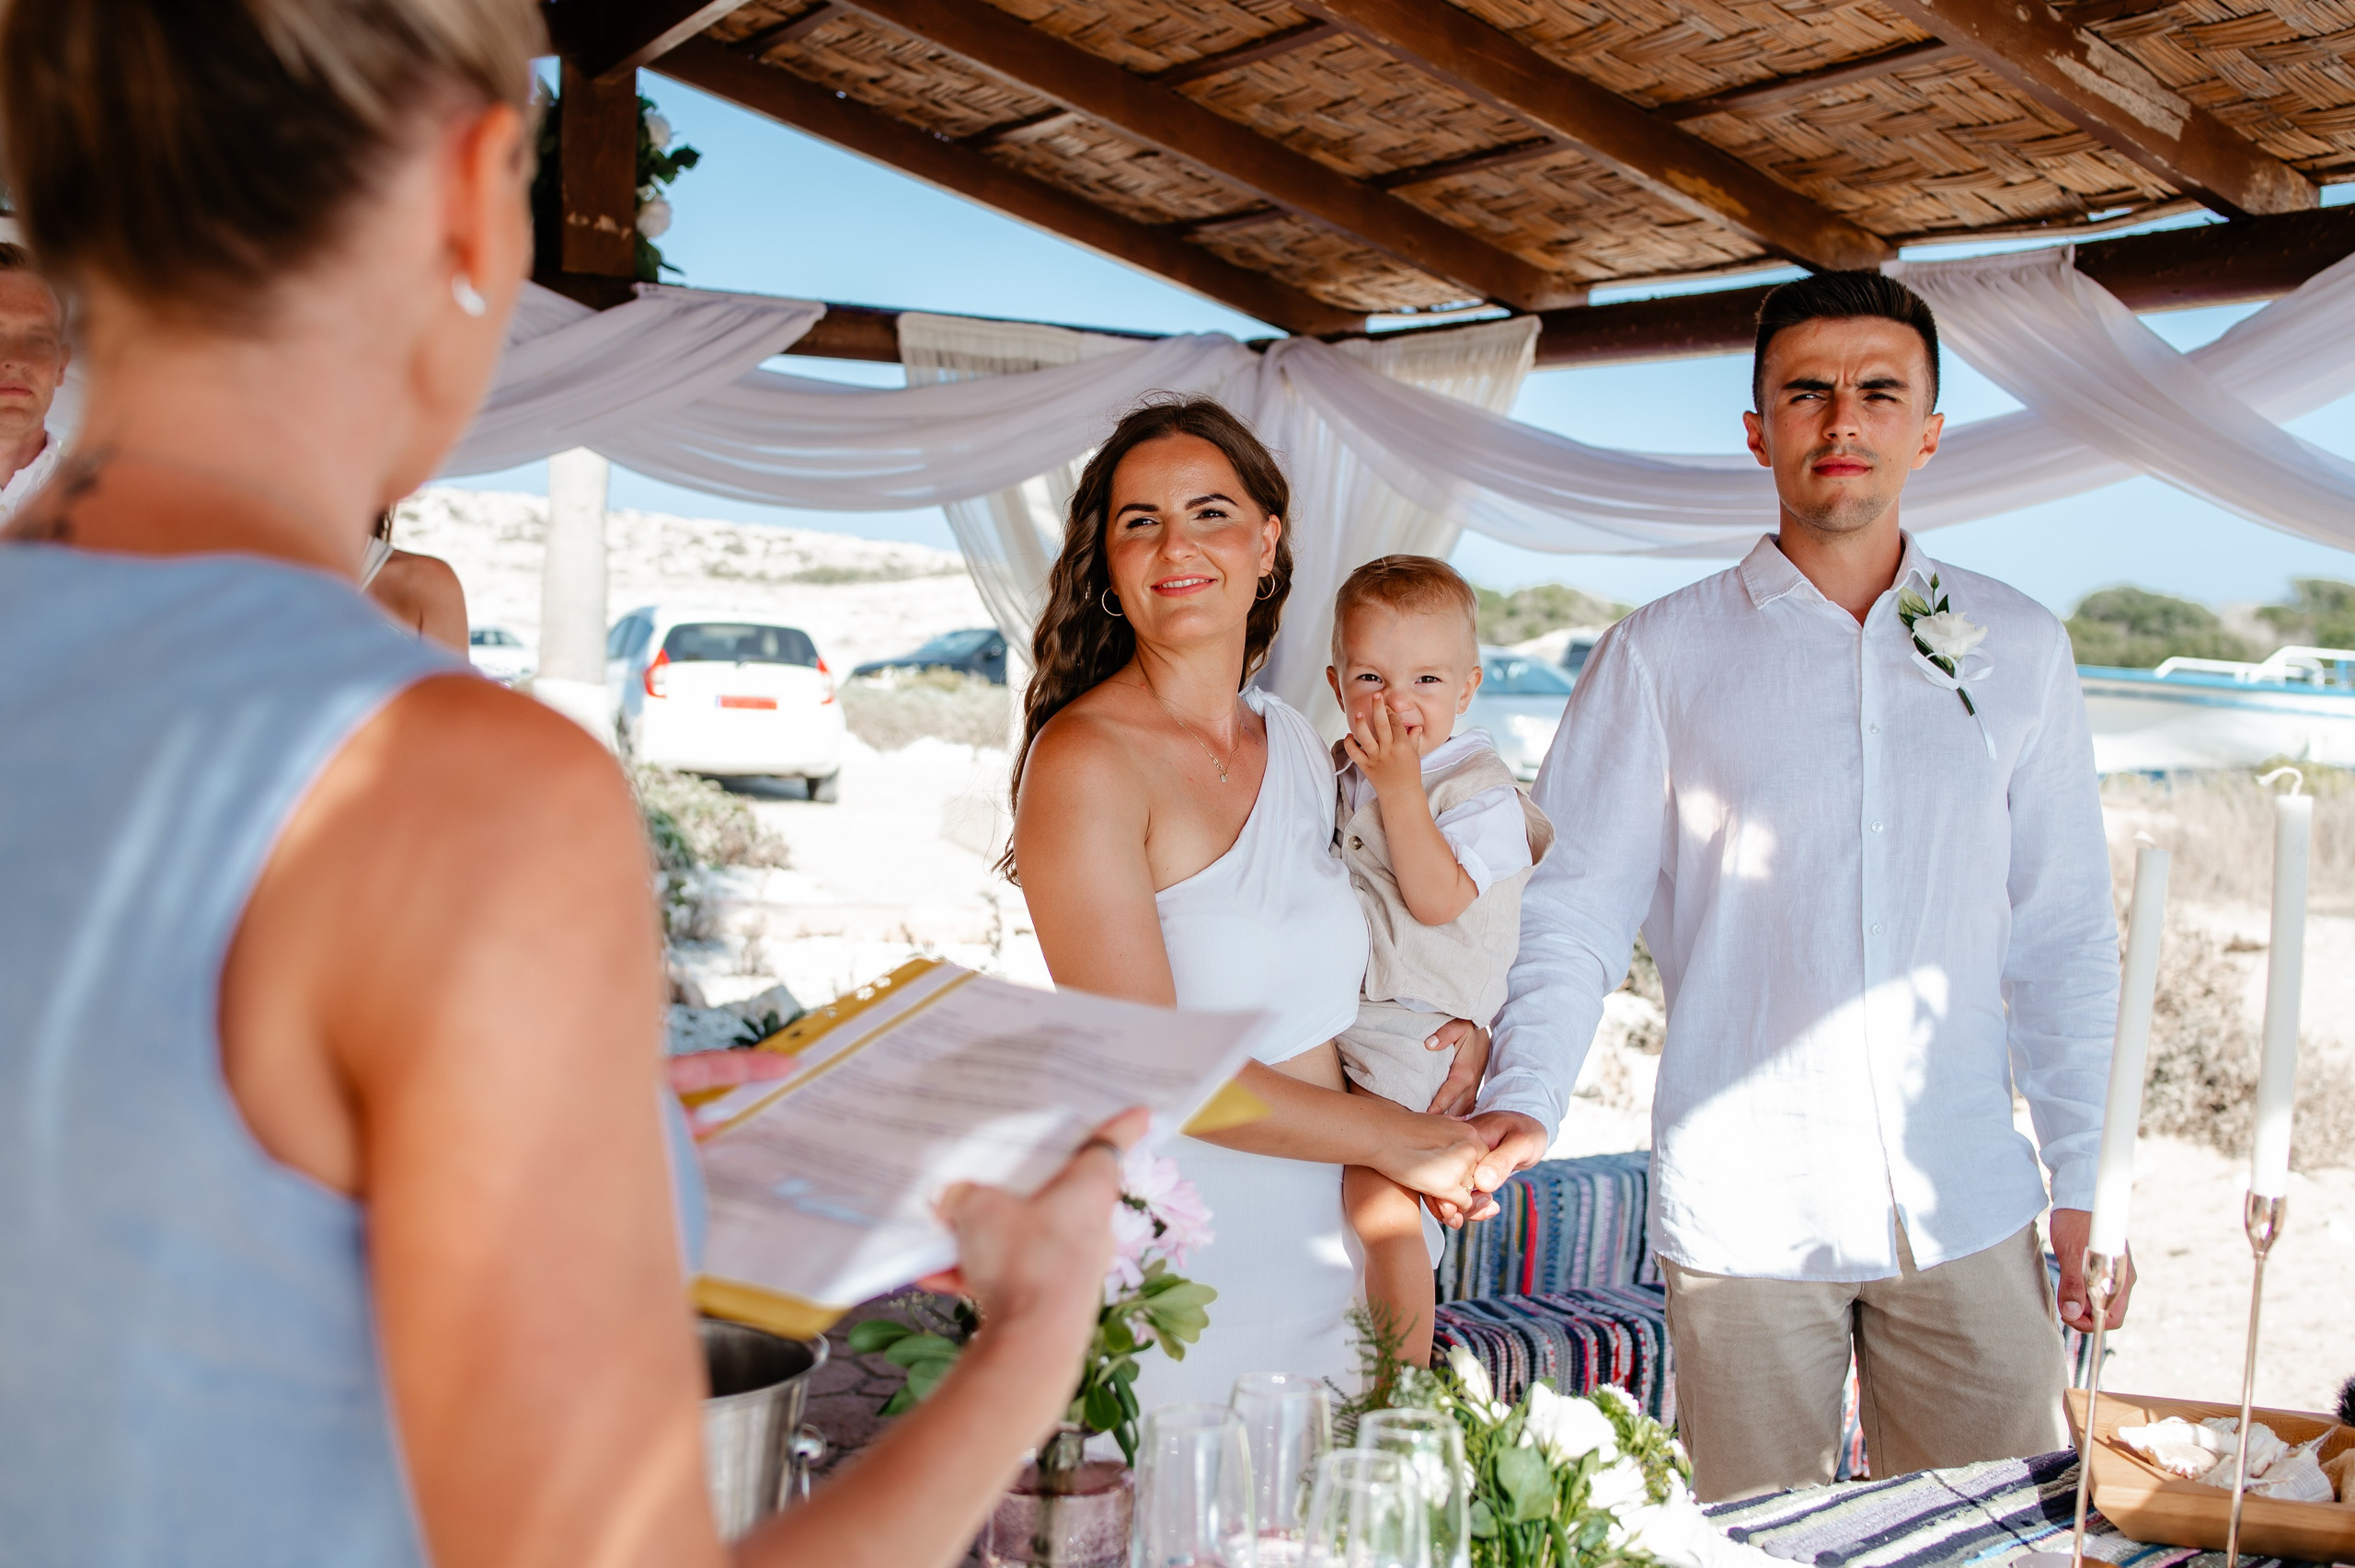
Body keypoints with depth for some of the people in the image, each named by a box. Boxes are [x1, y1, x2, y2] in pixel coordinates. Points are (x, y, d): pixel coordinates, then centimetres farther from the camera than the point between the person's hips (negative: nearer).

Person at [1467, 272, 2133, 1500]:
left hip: (1966, 1208, 2)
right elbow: (1572, 907, -3)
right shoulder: (1661, 655, 0)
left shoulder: (2018, 648, 8)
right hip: (1742, 1213, -2)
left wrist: (2083, 1181, 8)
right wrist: (1522, 1095, -19)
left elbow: (2064, 934, 11)